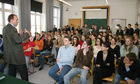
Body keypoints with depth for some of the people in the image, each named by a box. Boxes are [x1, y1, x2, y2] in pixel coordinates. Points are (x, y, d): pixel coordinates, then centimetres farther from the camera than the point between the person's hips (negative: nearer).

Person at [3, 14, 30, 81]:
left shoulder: (5, 28, 14)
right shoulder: (11, 28, -17)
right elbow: (17, 40, -25)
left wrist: (19, 35, 6)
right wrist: (26, 34, -14)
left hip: (10, 56, 10)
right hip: (16, 56, -10)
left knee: (11, 74, 19)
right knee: (24, 74, 0)